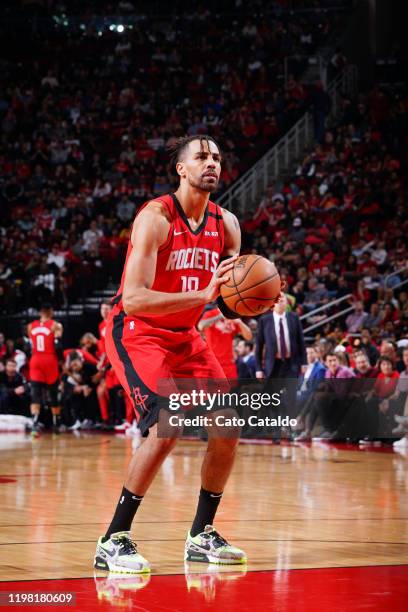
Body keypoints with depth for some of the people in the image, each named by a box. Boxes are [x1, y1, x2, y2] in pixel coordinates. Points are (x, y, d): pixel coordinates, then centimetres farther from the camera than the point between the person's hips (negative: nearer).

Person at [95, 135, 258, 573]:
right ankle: (113, 542, -15)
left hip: (184, 337, 8)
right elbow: (133, 299, -30)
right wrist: (204, 295, -39)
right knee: (166, 427, -24)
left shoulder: (226, 225, 1)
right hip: (135, 333, -8)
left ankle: (201, 536, 17)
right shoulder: (156, 217, -20)